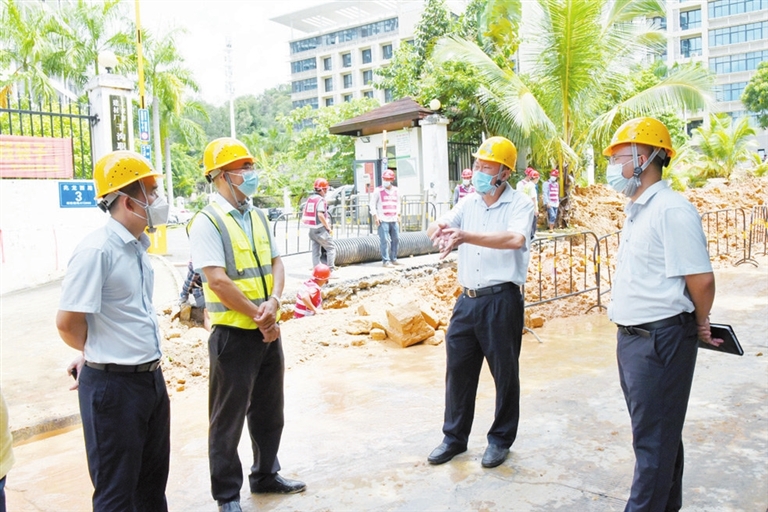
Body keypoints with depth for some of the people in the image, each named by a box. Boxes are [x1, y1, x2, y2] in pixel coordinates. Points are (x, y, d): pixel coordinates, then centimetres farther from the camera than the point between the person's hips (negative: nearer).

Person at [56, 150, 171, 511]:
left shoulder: (138, 247, 7)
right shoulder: (96, 250, -19)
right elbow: (68, 323, -18)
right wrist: (95, 353, 1)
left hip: (151, 378, 8)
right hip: (113, 385, -8)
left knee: (153, 481, 22)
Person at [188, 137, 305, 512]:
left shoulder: (259, 217, 9)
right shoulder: (207, 222, -14)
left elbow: (276, 262, 8)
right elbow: (218, 281, -20)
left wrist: (273, 303, -11)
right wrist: (259, 317, -15)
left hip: (268, 330, 7)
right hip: (233, 333, -7)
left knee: (268, 410, 19)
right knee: (228, 418, 7)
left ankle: (265, 475, 38)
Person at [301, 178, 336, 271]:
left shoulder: (310, 199, 11)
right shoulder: (321, 200, -14)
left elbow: (304, 215, 14)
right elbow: (320, 215, -26)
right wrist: (328, 228, -17)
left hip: (312, 230, 8)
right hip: (321, 230, -8)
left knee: (315, 252, 11)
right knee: (331, 248, 1)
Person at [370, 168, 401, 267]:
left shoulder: (396, 190, 13)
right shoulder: (378, 191, -2)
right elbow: (372, 204, -1)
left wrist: (398, 215, 16)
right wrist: (375, 216, -8)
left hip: (394, 220, 6)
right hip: (383, 220, -6)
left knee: (396, 239, 9)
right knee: (385, 240, -9)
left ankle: (393, 259, 20)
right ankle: (386, 261, -5)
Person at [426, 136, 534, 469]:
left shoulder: (519, 205, -7)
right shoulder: (468, 203, 10)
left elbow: (515, 238, -27)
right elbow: (435, 229, -1)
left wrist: (465, 235, -36)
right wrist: (441, 228, -26)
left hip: (501, 301, -5)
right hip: (467, 299, 5)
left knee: (505, 373, 8)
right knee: (458, 369, 11)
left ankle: (501, 439, 27)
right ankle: (454, 437, 28)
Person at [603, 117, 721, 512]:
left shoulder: (671, 210, -19)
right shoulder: (637, 210, 12)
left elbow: (701, 279, -22)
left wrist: (700, 324, -5)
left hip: (661, 339, -9)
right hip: (632, 337, 10)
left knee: (654, 438, 2)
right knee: (655, 430, 21)